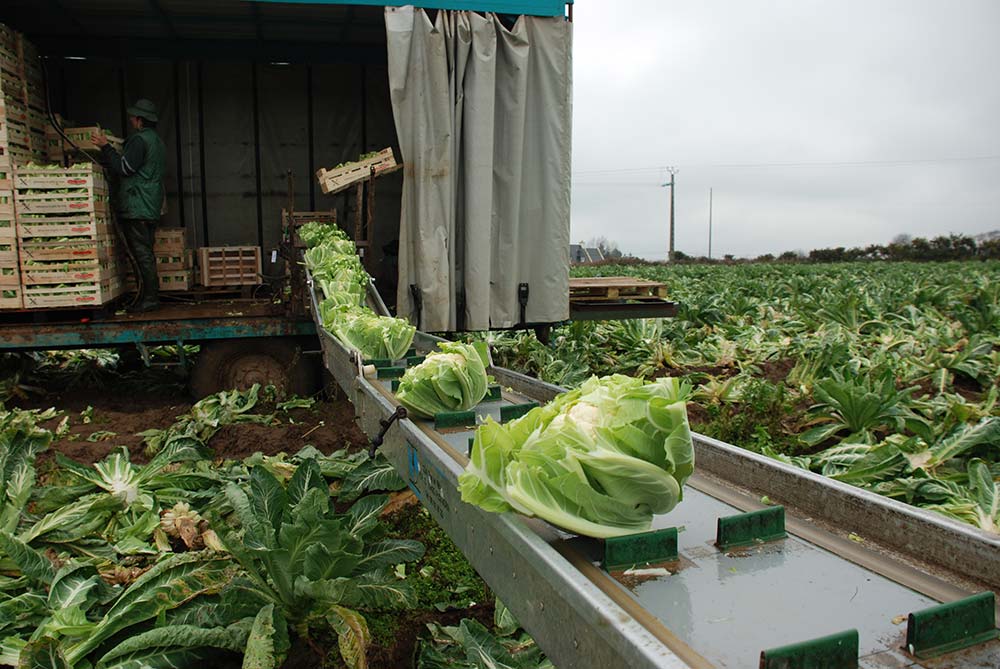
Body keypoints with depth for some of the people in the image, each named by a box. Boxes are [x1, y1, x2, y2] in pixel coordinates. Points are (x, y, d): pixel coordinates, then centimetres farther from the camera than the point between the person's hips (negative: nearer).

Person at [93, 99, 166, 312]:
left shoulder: (139, 139, -10)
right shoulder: (157, 141, 21)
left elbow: (124, 168, -15)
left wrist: (106, 147, -7)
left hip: (136, 206, -10)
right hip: (151, 207, 10)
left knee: (142, 253, -9)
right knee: (146, 253, 12)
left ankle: (150, 298, -8)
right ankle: (151, 295, 13)